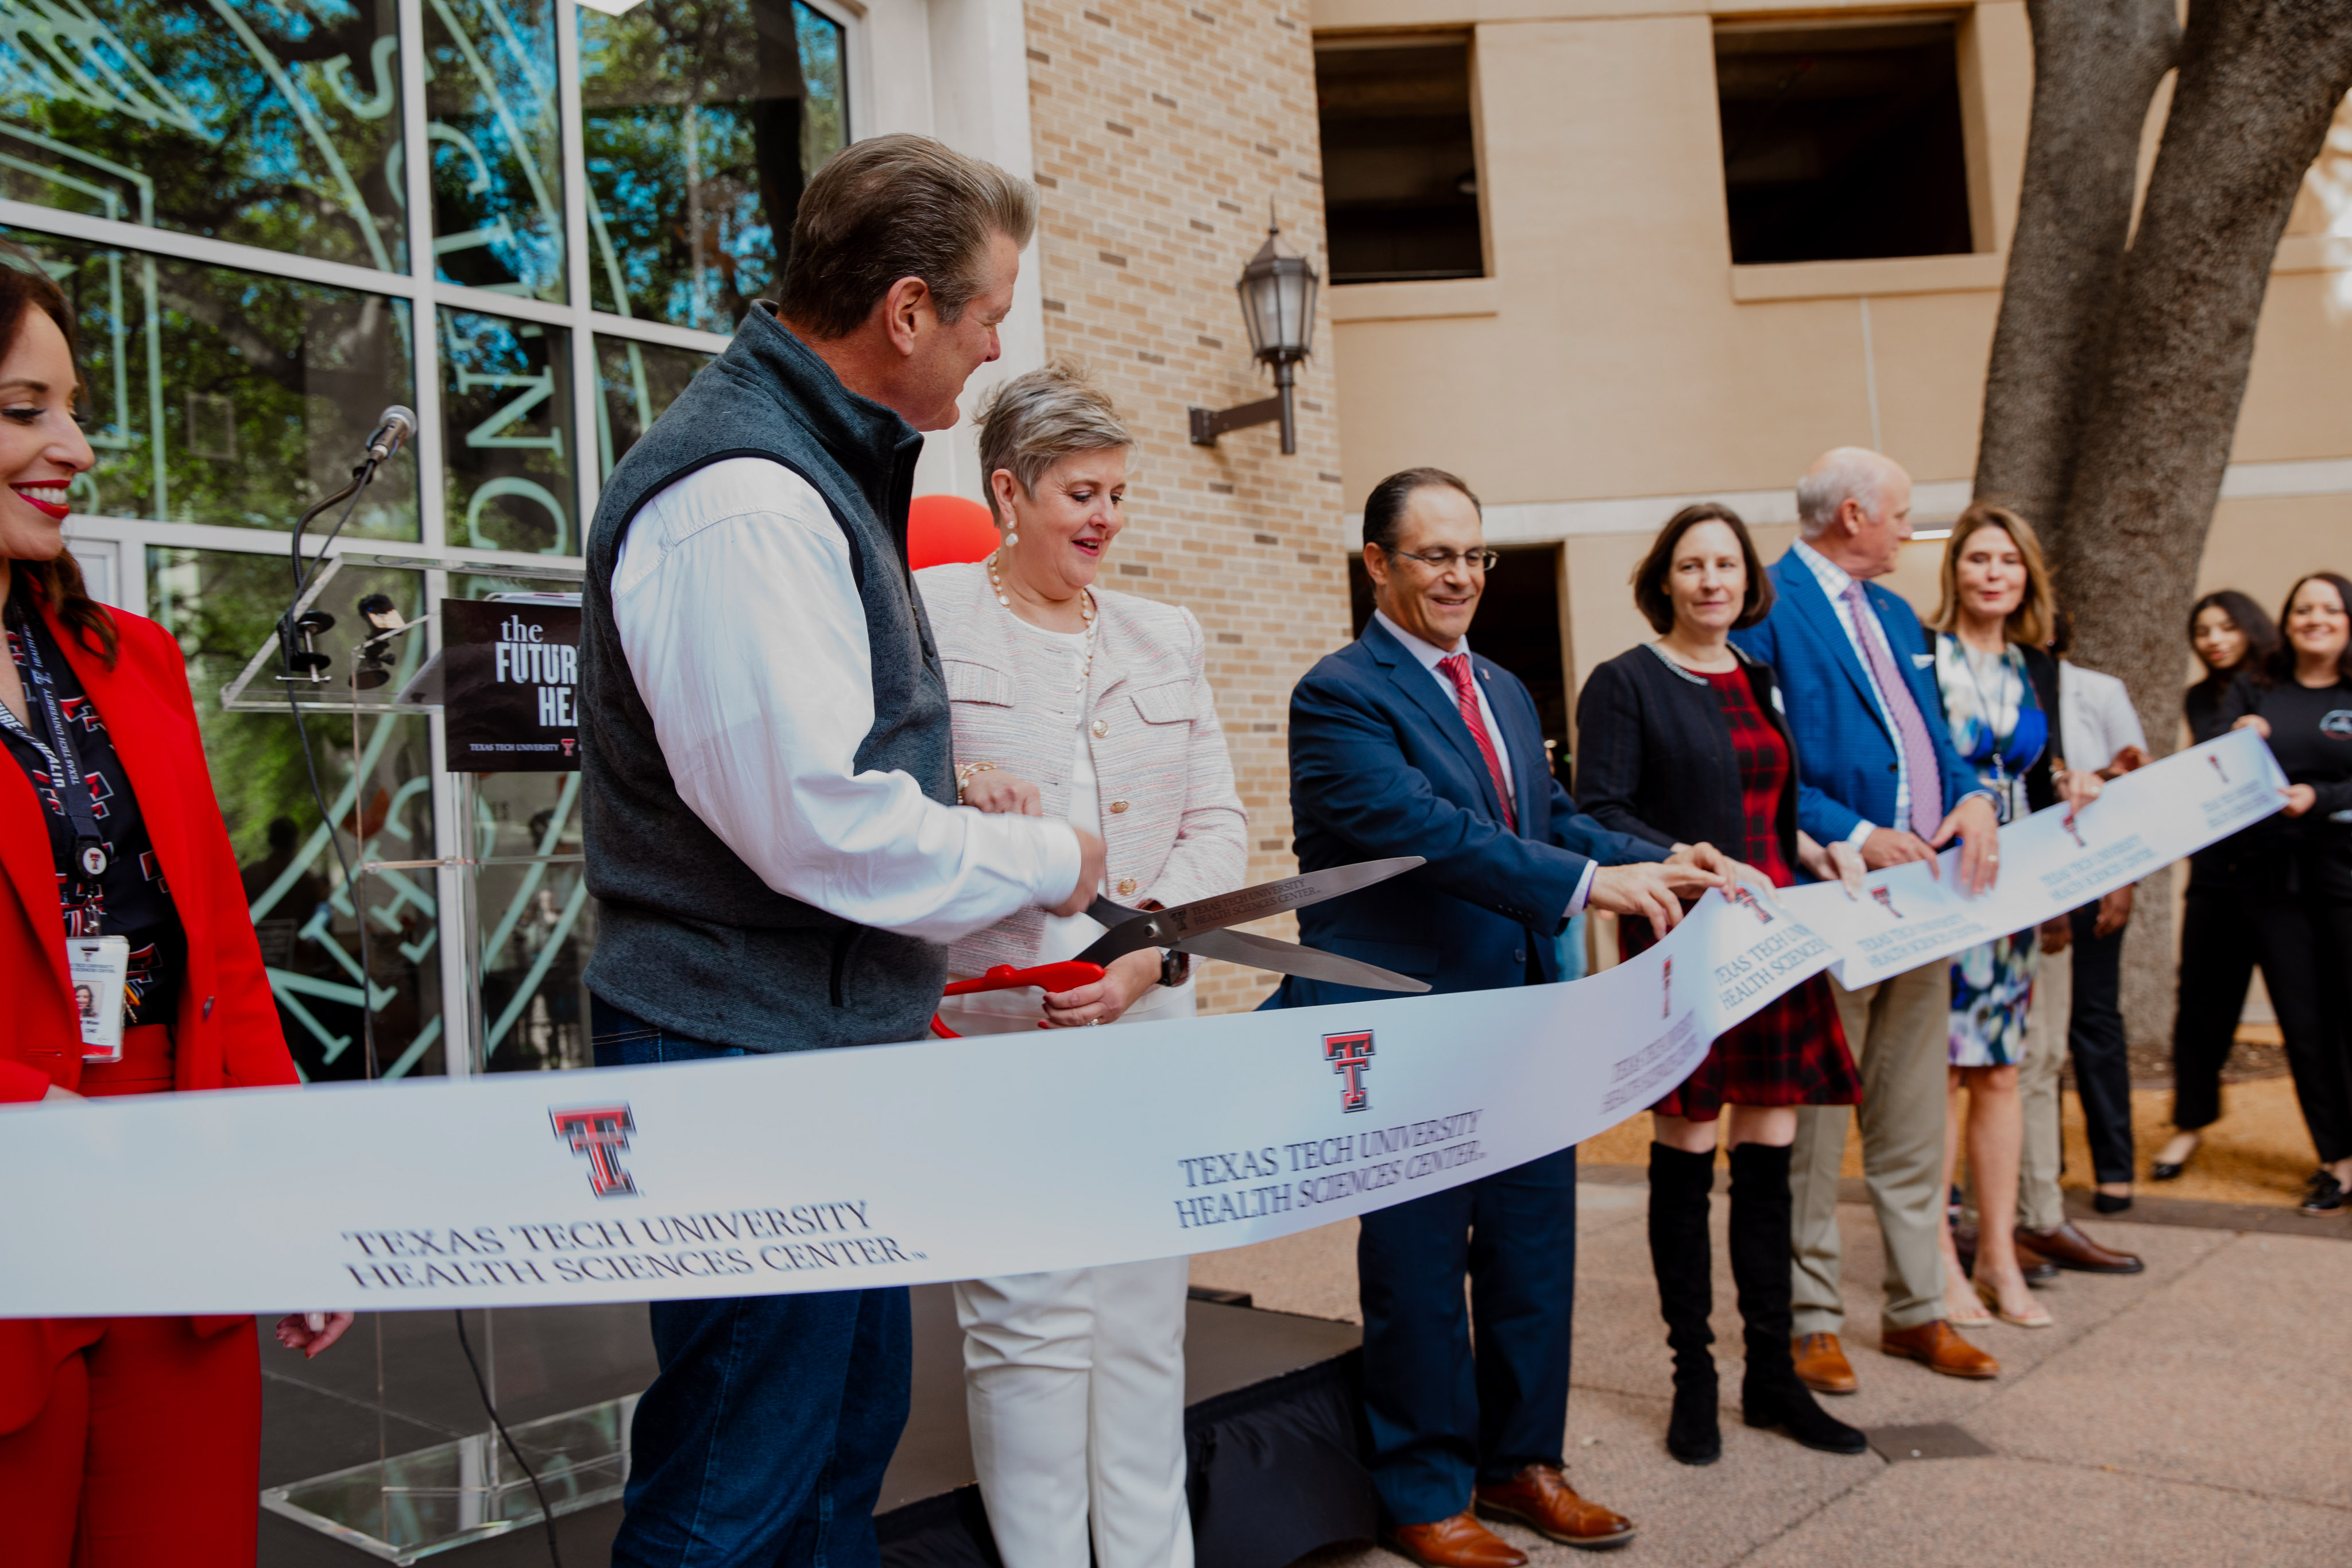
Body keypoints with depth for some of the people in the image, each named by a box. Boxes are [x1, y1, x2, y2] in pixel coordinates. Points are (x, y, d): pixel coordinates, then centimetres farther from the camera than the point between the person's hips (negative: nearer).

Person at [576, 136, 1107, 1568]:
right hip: (751, 1066, -11)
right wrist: (1046, 859, -11)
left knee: (848, 1441, 21)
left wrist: (956, 820, 13)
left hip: (833, 1045, 11)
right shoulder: (743, 504, -21)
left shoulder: (815, 469, 14)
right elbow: (820, 821, -25)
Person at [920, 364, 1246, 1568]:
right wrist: (951, 782, -21)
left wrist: (1152, 946, -7)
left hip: (1145, 1019, 5)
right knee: (1029, 1322, -5)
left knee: (1147, 1314, 10)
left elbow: (1216, 821, 10)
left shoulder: (1167, 638, 16)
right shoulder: (924, 611, 2)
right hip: (988, 1020, -4)